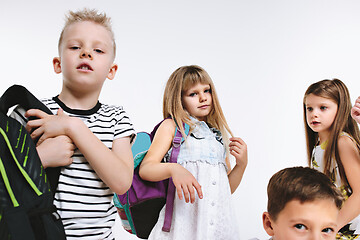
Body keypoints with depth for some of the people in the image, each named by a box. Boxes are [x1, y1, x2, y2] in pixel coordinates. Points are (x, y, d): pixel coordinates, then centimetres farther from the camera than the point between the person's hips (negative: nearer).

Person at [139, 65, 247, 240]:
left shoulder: (218, 134, 17)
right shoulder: (171, 126, 4)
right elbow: (145, 169, -8)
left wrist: (241, 164, 4)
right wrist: (174, 169, -25)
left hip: (219, 222, 4)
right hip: (183, 218, -4)